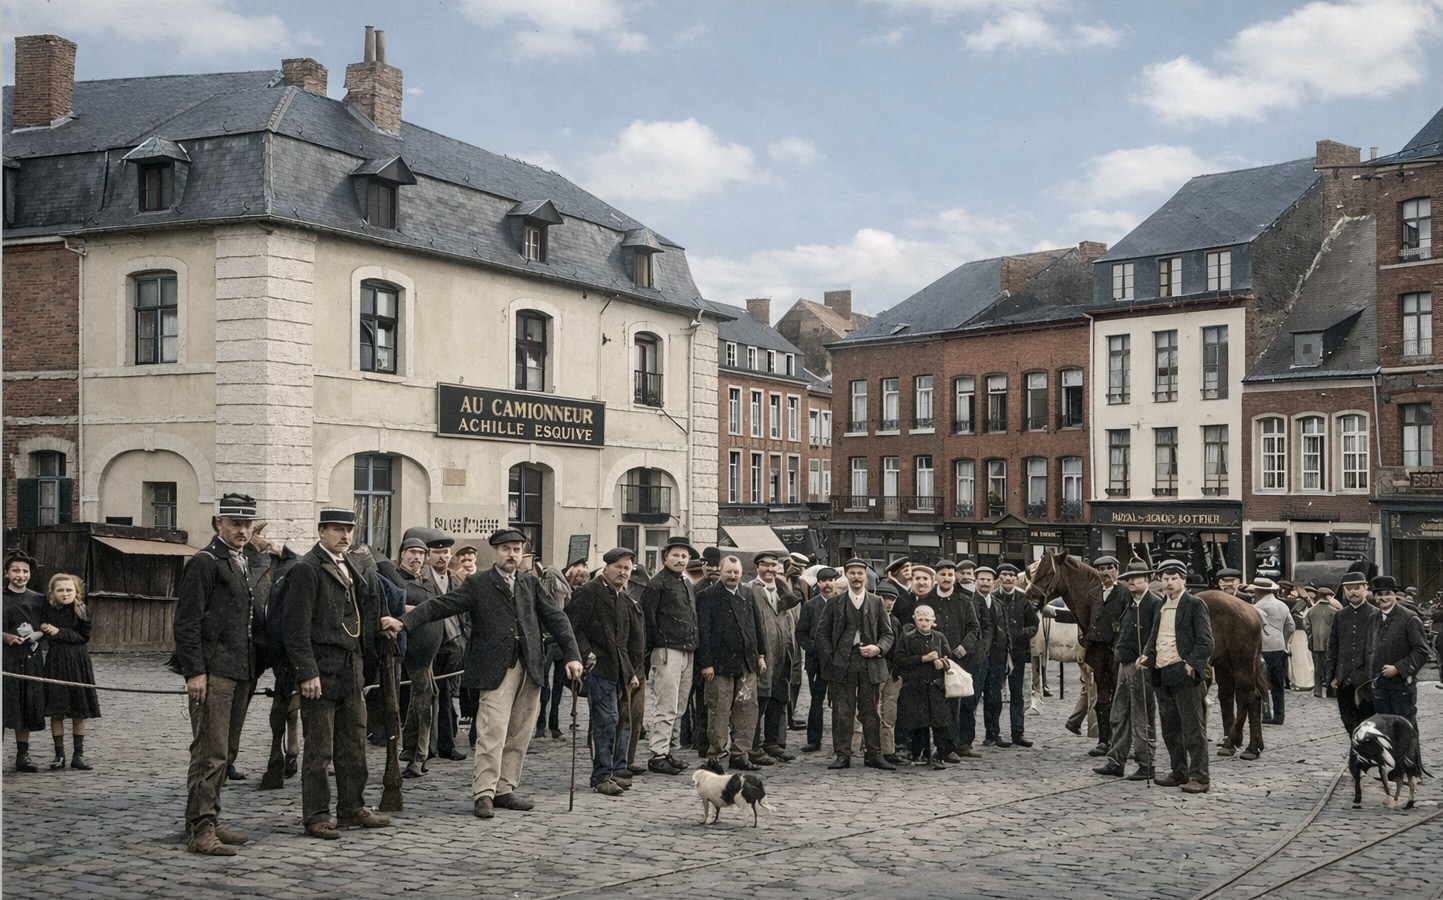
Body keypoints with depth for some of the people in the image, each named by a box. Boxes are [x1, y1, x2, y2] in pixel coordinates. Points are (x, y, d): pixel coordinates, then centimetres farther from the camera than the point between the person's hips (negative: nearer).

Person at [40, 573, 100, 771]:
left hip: (78, 662, 0)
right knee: (56, 712, 2)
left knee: (79, 713, 6)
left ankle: (78, 755, 15)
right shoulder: (47, 611, -2)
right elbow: (43, 634, -1)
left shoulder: (82, 612, -2)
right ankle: (59, 755, 14)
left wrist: (60, 632, -15)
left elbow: (84, 637, -7)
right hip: (56, 663, 0)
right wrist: (45, 631, -21)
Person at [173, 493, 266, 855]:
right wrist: (194, 672, -18)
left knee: (225, 753, 12)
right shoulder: (204, 562, -7)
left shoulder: (242, 565, 20)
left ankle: (209, 821, 20)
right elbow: (187, 622, -13)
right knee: (211, 753, -9)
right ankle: (201, 831, -7)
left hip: (241, 673, 9)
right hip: (213, 672, -9)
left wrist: (256, 666, 18)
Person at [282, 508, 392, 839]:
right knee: (319, 749, -1)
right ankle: (316, 816, 7)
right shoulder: (307, 569, -10)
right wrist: (307, 672, -19)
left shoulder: (351, 567, 15)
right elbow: (297, 628, -14)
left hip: (351, 669, 8)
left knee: (354, 745, 13)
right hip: (322, 670, -8)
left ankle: (352, 808, 22)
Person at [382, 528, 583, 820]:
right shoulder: (477, 584, 2)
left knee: (519, 735, 8)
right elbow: (440, 605, -6)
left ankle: (504, 789, 17)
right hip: (496, 670, -5)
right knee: (493, 733, -11)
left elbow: (556, 618, 11)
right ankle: (483, 794, -6)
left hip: (530, 669, 5)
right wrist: (404, 622, -19)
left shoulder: (531, 584, 14)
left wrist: (572, 655, 0)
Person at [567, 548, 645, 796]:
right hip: (599, 668, -8)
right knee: (607, 719, -11)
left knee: (624, 720, 10)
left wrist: (633, 671, 19)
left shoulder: (625, 600, 19)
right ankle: (602, 776, -3)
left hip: (619, 670, 8)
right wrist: (587, 655, -16)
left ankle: (617, 769, 21)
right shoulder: (589, 593, -6)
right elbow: (572, 626, -12)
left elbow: (636, 639, 24)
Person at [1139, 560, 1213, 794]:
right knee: (1170, 729, 13)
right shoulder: (1161, 606, 17)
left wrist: (1192, 665, -17)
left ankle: (1199, 777, 0)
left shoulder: (1195, 604, -5)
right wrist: (1147, 656, 6)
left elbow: (1206, 642, -9)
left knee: (1193, 728, -3)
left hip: (1184, 674, -7)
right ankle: (1178, 772, 23)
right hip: (1162, 674, 7)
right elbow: (1154, 636, 24)